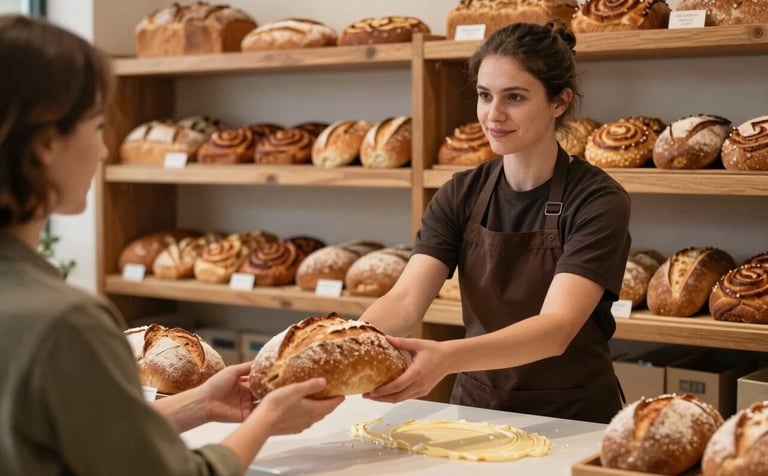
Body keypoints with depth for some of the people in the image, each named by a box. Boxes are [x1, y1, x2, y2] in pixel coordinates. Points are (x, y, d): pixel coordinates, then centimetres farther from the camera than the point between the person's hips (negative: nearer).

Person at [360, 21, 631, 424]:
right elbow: (405, 300, -9)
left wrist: (448, 357, -41)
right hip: (476, 410, 4)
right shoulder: (460, 196, 2)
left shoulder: (597, 201, -12)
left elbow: (557, 327, -24)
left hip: (573, 421, -4)